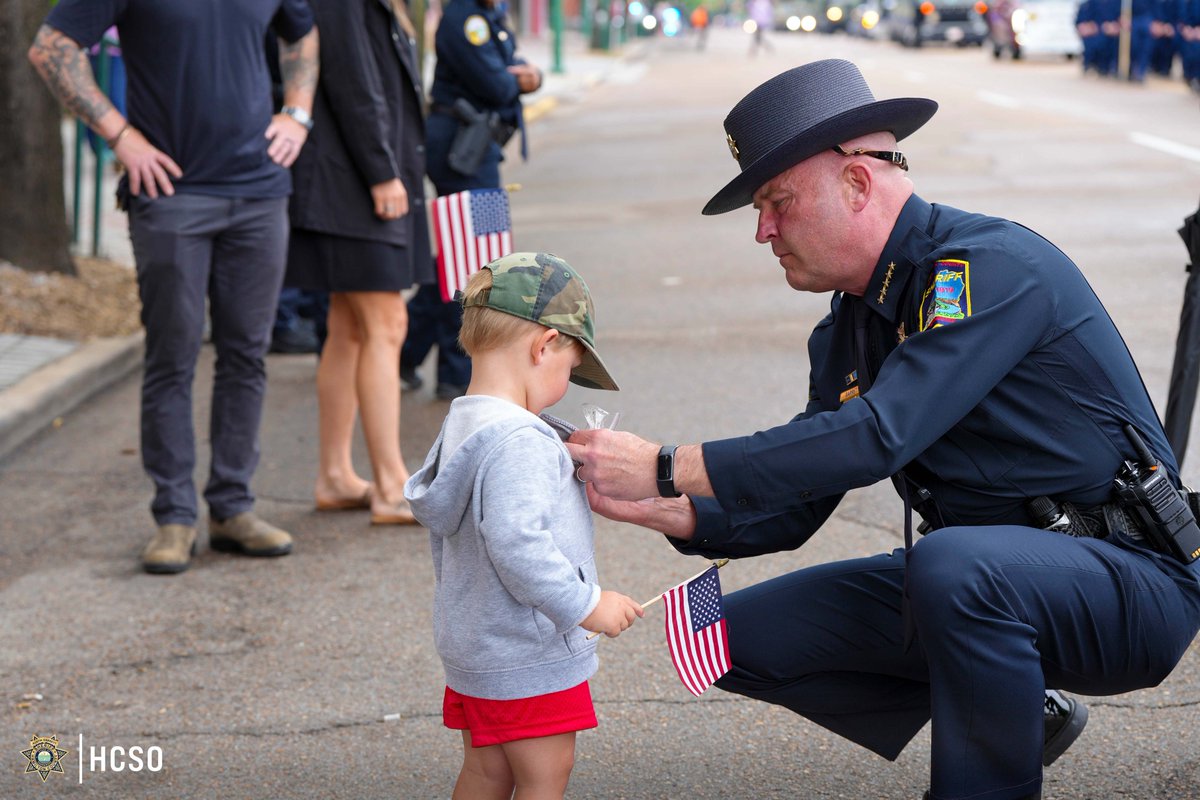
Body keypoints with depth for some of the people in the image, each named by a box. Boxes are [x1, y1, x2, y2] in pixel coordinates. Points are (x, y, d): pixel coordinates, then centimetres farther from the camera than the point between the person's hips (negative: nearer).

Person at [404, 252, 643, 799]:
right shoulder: (518, 441, -24)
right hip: (527, 659, -10)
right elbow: (517, 543, -32)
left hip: (470, 645, 10)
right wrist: (587, 605, -23)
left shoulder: (460, 424, 8)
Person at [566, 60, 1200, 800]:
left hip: (1130, 583, -9)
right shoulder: (848, 334, 9)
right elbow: (792, 509, 10)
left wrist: (667, 467, -26)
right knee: (748, 634, 2)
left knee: (951, 565, -39)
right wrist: (660, 509, -9)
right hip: (983, 581, 9)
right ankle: (1017, 714, 12)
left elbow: (877, 436, -29)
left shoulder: (993, 266, -19)